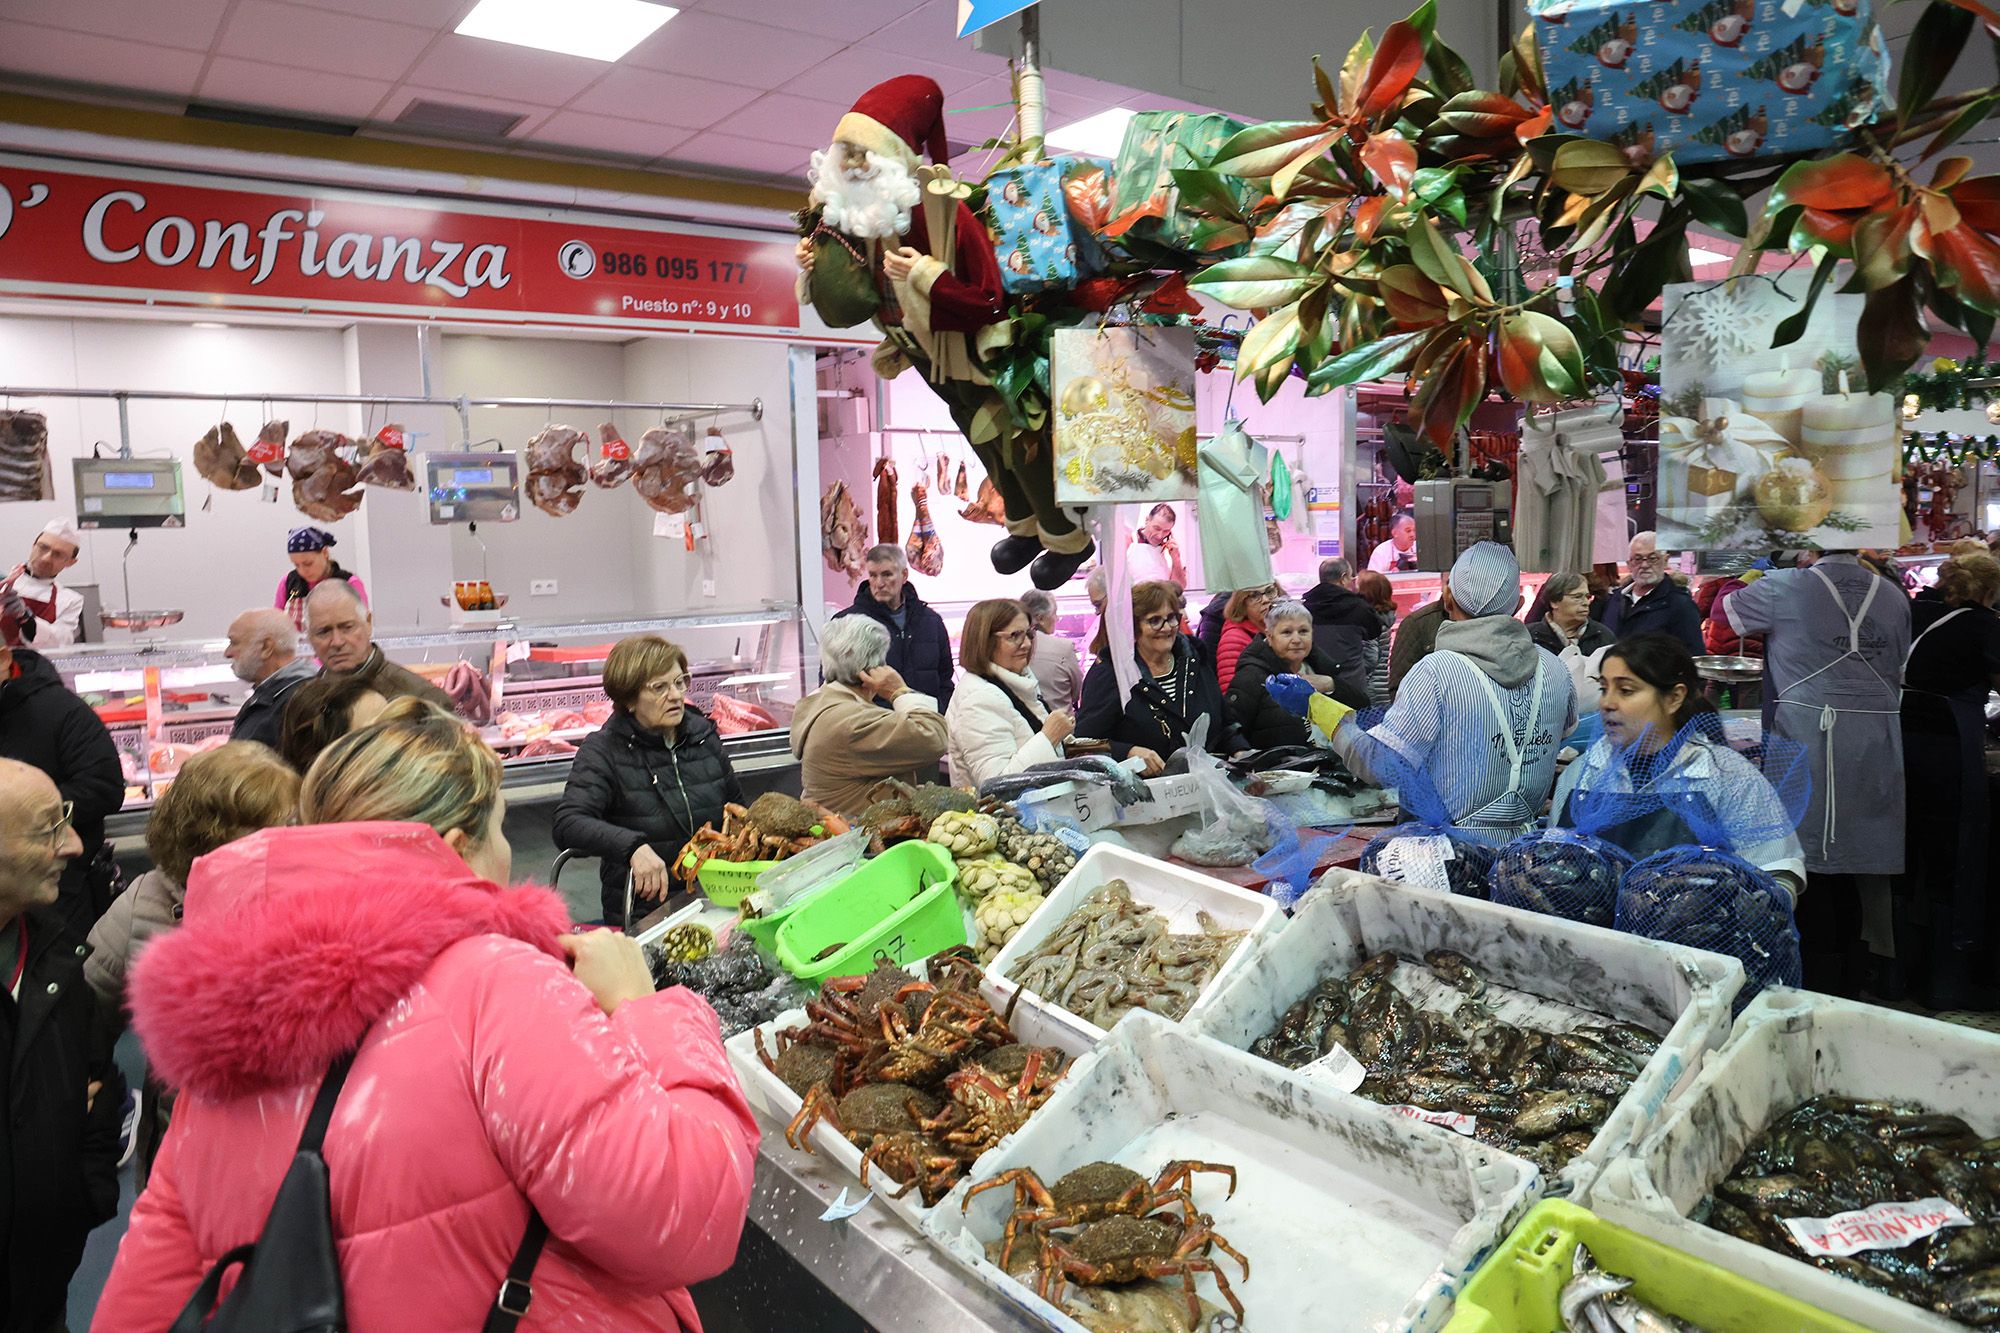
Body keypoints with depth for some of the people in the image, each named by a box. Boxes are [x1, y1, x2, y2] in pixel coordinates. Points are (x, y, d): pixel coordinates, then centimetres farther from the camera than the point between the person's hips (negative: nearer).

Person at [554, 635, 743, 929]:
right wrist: (633, 846, -34)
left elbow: (736, 806, 25)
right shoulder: (603, 750, -5)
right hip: (640, 913, -4)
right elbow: (567, 825, -19)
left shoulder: (704, 734, 11)